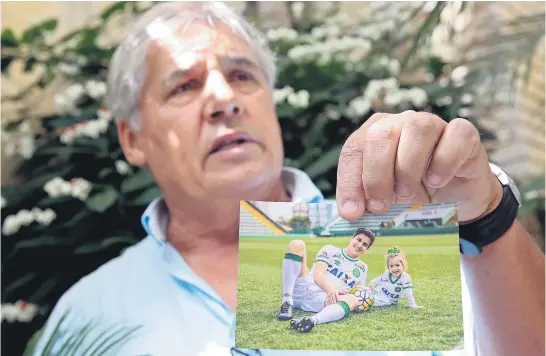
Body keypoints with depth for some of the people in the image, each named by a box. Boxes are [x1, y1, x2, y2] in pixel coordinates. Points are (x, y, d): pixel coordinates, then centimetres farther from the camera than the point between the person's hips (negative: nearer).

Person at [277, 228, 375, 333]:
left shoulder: (362, 269, 23)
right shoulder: (330, 250, 14)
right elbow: (317, 274, -1)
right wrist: (330, 288, -22)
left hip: (324, 299, 1)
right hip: (303, 289, 0)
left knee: (352, 299, -31)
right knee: (296, 244, -15)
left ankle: (313, 320, -61)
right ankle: (287, 302, -27)